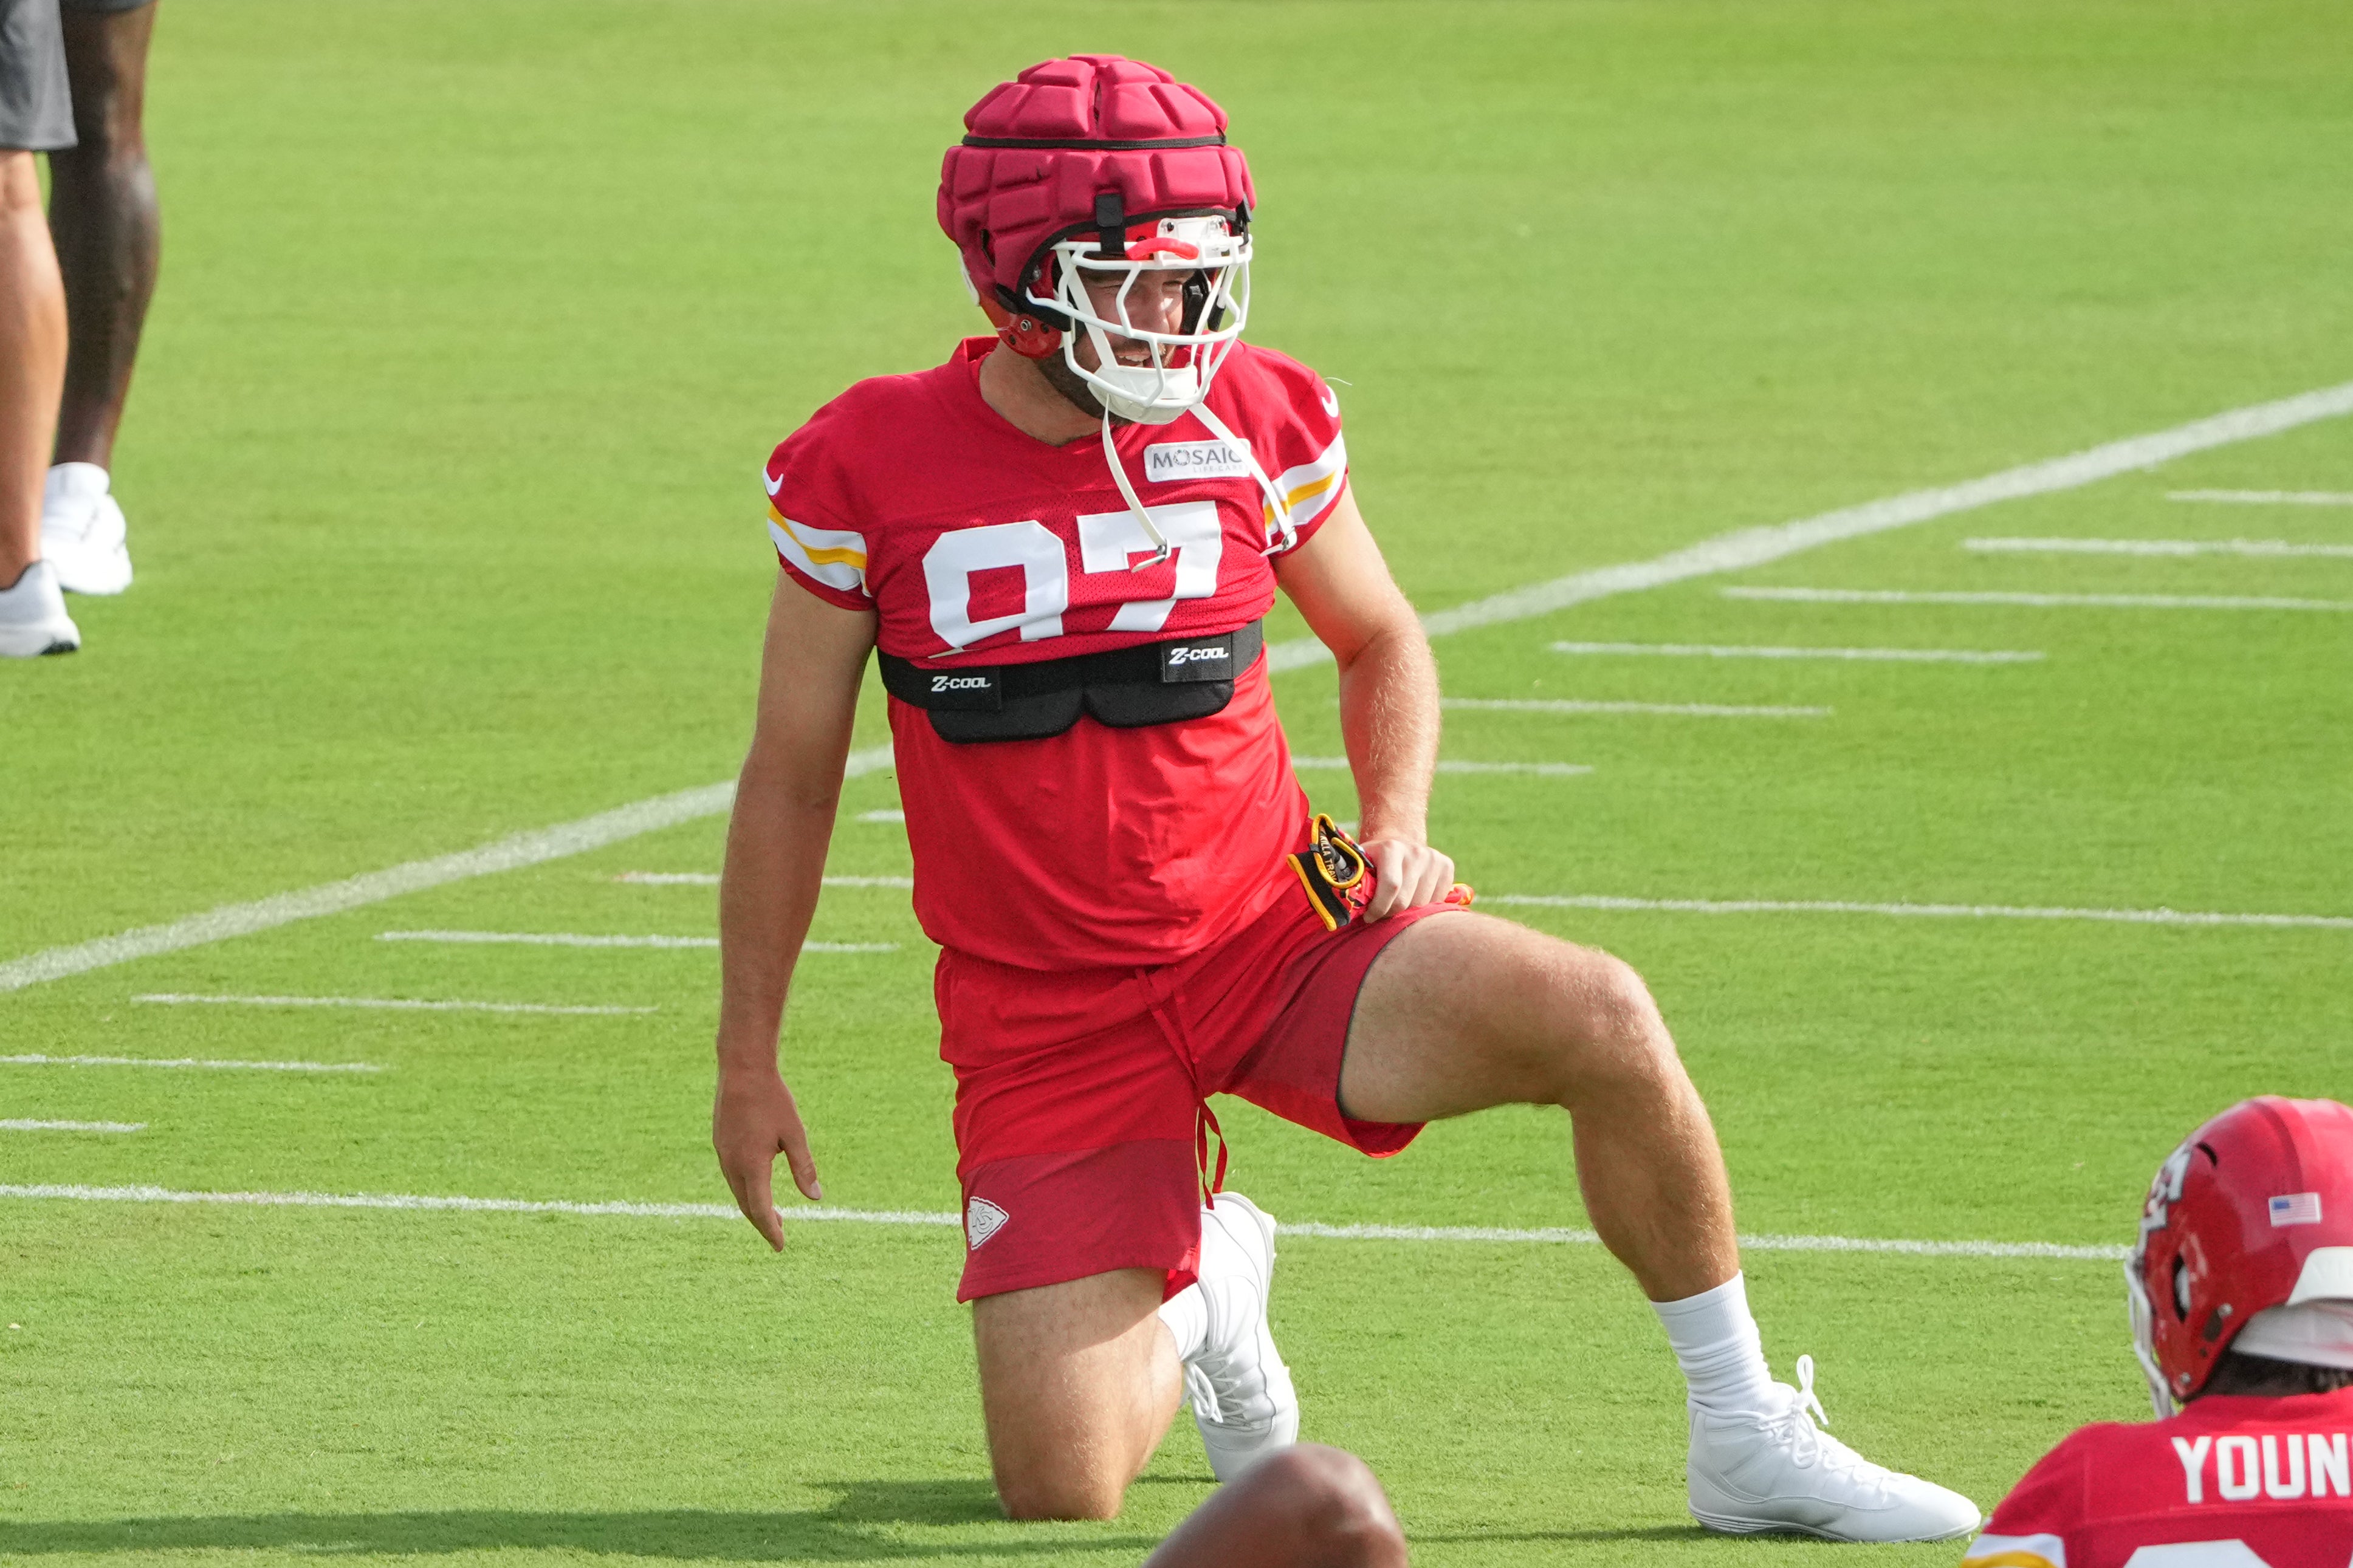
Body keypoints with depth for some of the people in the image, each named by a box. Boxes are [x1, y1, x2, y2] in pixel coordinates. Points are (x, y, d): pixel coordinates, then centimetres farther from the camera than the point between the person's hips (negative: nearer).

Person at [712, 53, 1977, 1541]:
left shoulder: (1259, 425, -4)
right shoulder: (868, 474, -9)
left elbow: (1382, 642, 16)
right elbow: (792, 775, 3)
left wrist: (1399, 823, -4)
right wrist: (748, 1061, 5)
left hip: (1274, 933, 1)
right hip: (1050, 1021, -1)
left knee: (1597, 1017, -27)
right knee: (1063, 1493, -11)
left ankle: (1749, 1443, -9)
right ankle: (1195, 1292, 26)